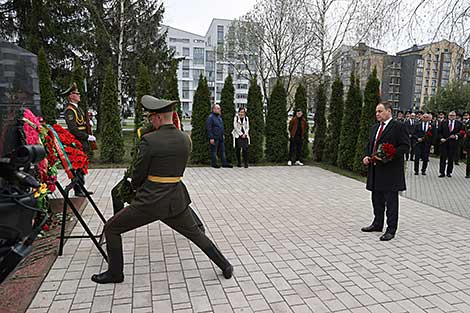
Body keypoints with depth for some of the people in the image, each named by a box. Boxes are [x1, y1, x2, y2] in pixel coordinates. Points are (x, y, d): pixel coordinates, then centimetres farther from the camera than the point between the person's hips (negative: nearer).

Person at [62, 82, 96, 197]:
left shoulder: (77, 108, 17)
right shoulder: (69, 110, -14)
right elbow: (73, 129, -22)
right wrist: (88, 137, -21)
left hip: (83, 143, 10)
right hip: (77, 143, -10)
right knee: (78, 167, -4)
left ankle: (81, 188, 24)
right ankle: (77, 191, 4)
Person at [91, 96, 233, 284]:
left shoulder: (149, 140, -16)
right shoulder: (186, 139, 1)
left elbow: (138, 175, -7)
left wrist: (136, 188, 18)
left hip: (150, 201, -5)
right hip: (176, 199, 5)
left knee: (111, 228, 17)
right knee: (196, 234, 24)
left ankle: (115, 272, 30)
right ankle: (225, 267, 28)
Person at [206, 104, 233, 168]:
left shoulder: (219, 117, 16)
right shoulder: (210, 117, -11)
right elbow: (209, 129, -15)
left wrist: (222, 134, 20)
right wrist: (211, 138, -19)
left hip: (220, 137, 8)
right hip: (214, 138, -8)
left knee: (222, 150, 8)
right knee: (214, 151, 1)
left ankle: (224, 163, 13)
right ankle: (214, 163, 10)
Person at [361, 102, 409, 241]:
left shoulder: (398, 127, -7)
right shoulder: (374, 128, 16)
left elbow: (405, 146, -12)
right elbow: (369, 145, 21)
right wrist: (366, 156, 3)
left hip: (391, 170, -7)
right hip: (375, 169, 8)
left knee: (391, 201, 0)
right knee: (377, 199, 17)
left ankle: (391, 230, 9)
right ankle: (377, 224, 31)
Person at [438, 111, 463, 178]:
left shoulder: (459, 124, 7)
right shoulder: (443, 123, 7)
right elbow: (440, 132, 6)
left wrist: (456, 136, -13)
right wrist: (441, 138, -9)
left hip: (453, 143, 0)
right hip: (444, 142, 0)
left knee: (451, 158, 5)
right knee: (443, 158, 0)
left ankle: (449, 172, 16)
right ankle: (442, 172, 4)